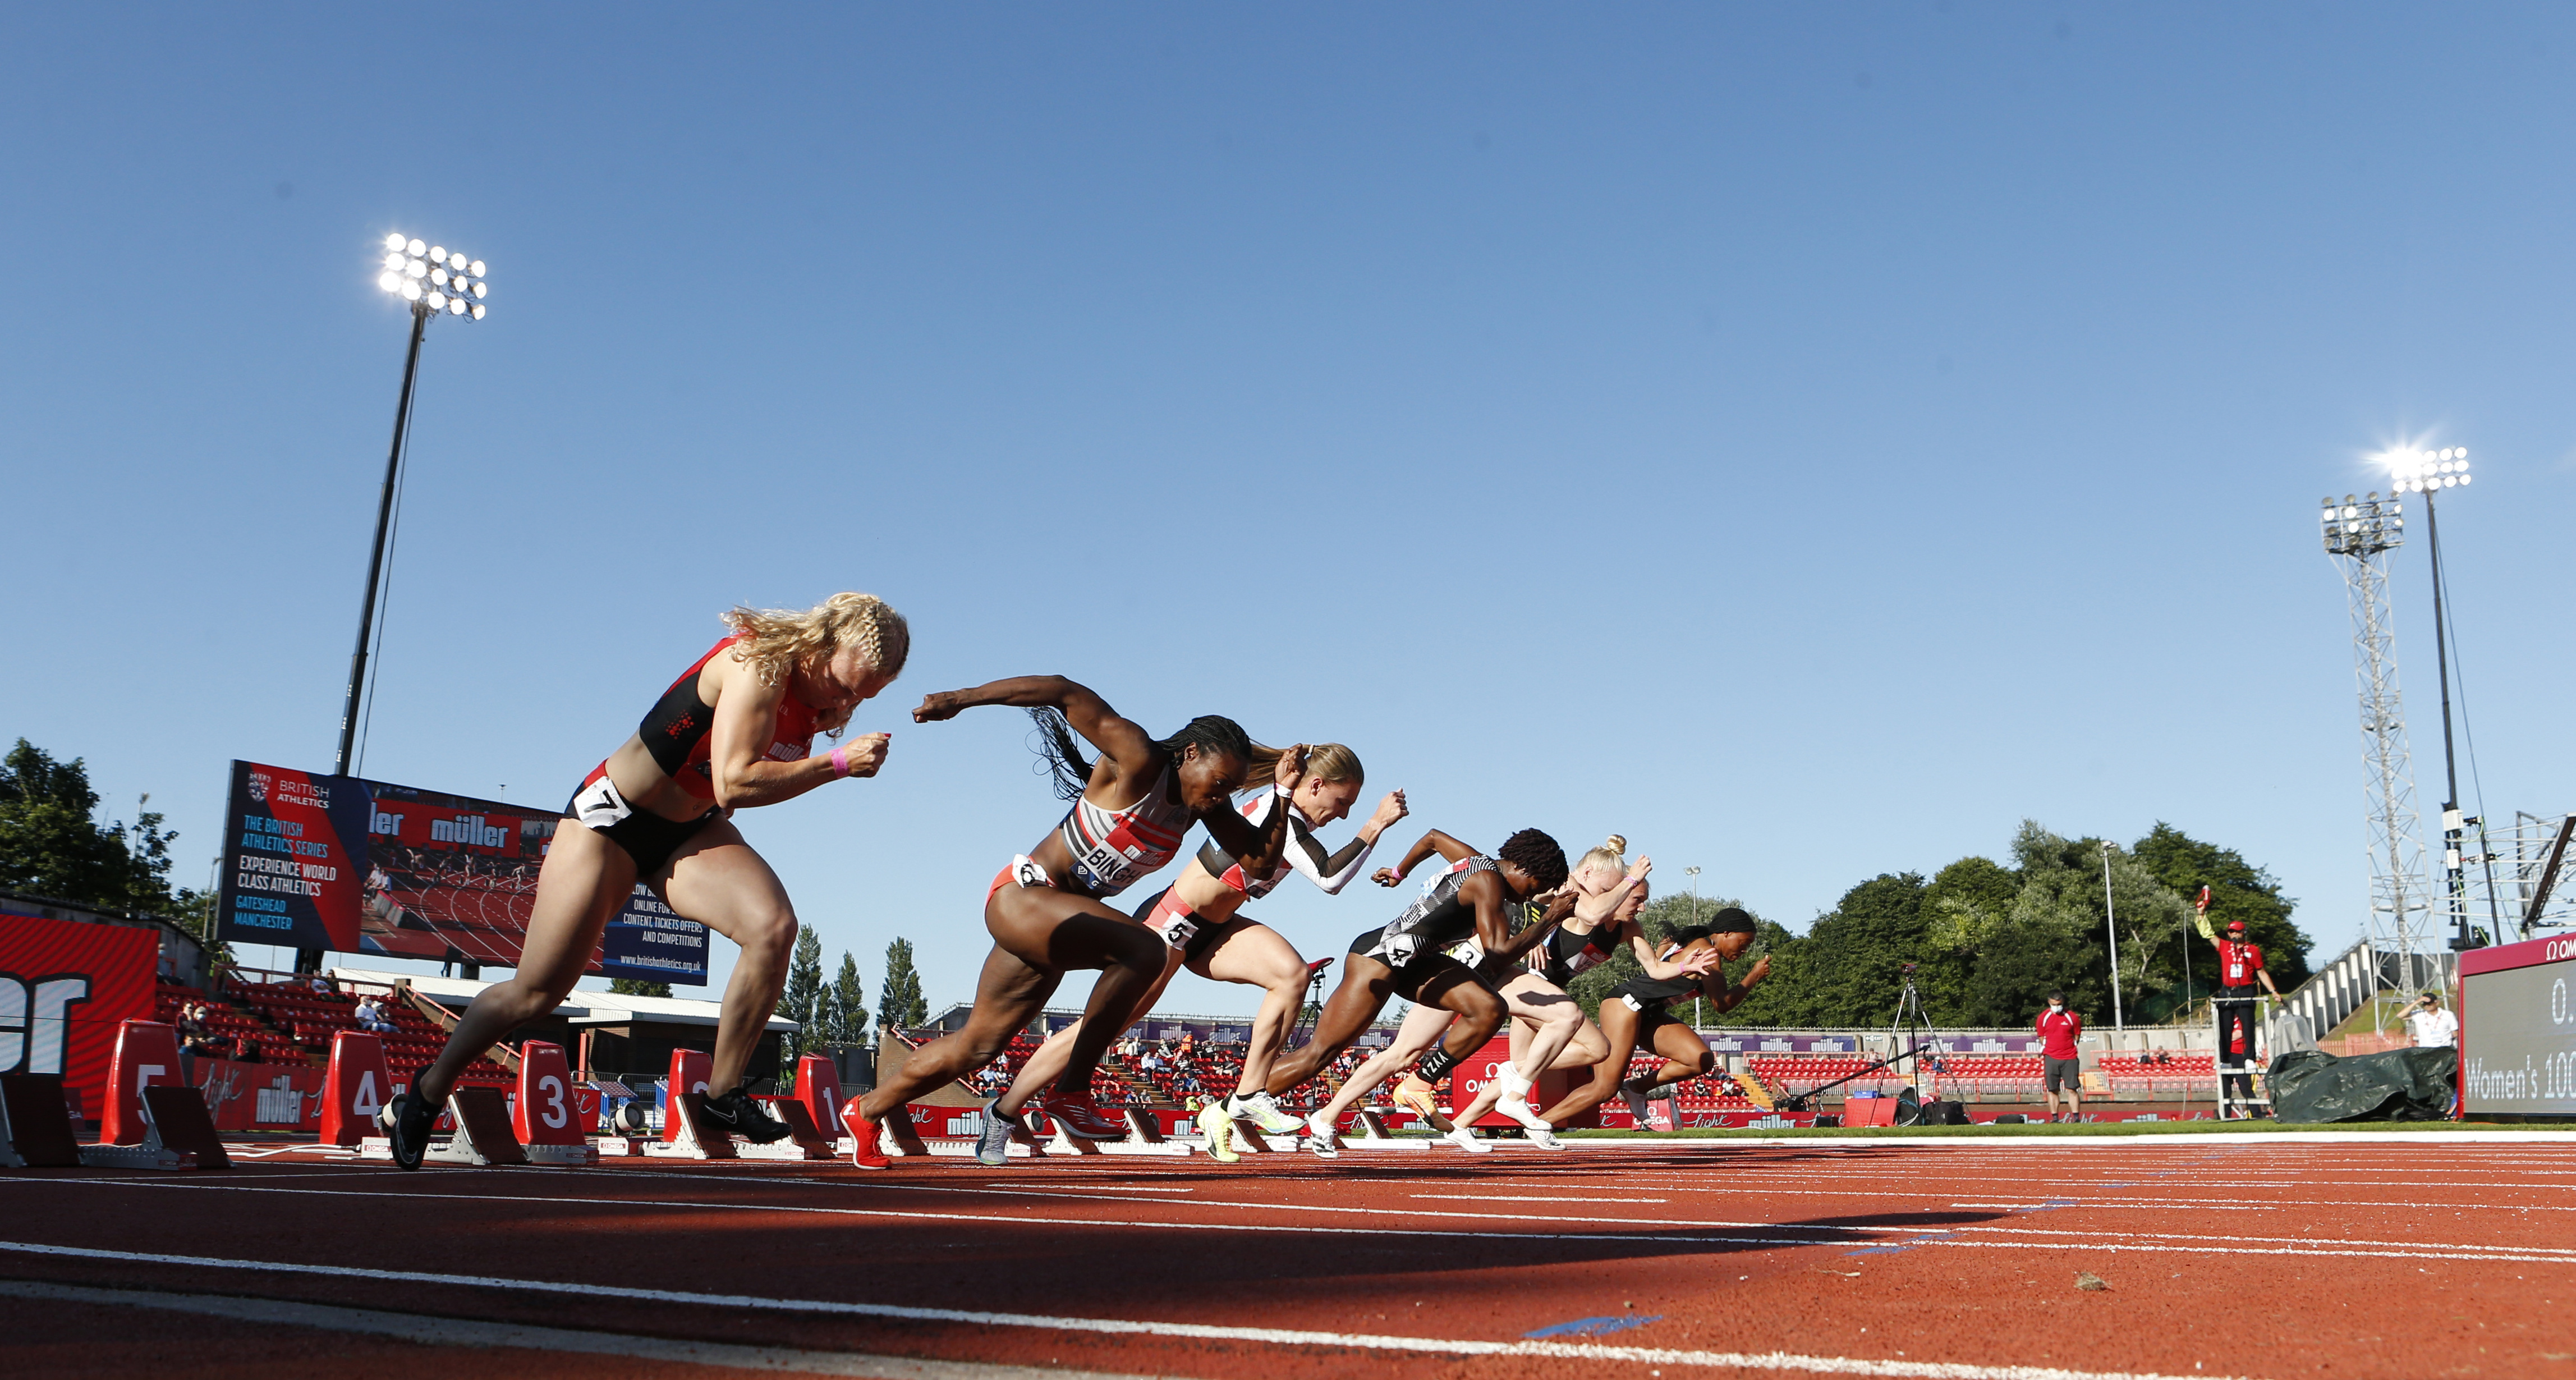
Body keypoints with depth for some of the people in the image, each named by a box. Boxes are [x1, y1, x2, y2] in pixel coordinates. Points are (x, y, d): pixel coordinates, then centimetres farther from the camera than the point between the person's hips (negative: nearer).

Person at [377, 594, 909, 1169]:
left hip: (690, 832, 6)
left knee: (774, 927, -23)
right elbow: (734, 783, -34)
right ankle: (422, 1098, 24)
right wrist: (836, 764, -32)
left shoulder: (815, 694, -4)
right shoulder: (761, 663, -26)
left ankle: (725, 1094, -10)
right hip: (611, 818, -6)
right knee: (536, 993, -1)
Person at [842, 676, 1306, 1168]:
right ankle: (1071, 1092, -19)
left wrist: (1283, 791, -11)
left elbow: (1258, 858, 1)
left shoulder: (1204, 804, 2)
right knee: (1143, 950, -29)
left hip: (1054, 919, 9)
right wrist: (963, 698, -28)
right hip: (1021, 896, -9)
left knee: (978, 1044, 17)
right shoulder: (1139, 762, -20)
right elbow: (1066, 693, -23)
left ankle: (867, 1110, 35)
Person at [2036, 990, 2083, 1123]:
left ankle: (2076, 1118, -2)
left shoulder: (2072, 1017, 2)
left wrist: (2067, 1048, 1)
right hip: (2051, 1058, 1)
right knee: (2052, 1090, 1)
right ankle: (2055, 1119, 6)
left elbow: (2077, 1036, 10)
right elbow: (2042, 1037, 10)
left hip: (2070, 1058, -1)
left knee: (2072, 1089, -5)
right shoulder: (2043, 1017, 4)